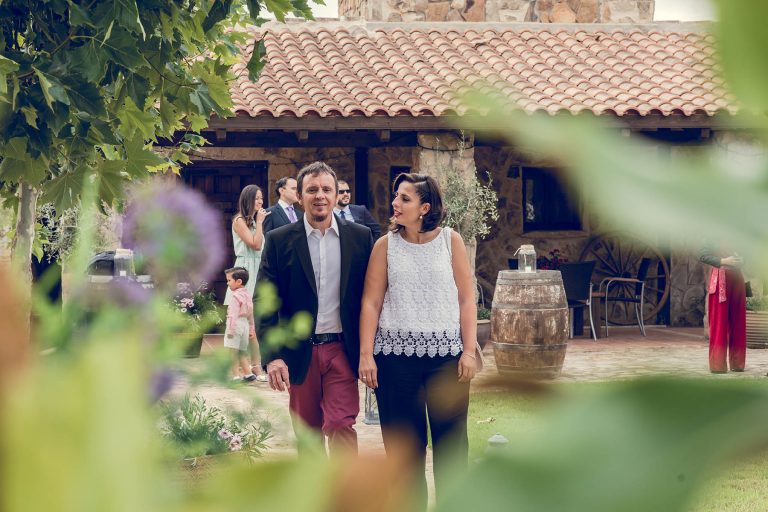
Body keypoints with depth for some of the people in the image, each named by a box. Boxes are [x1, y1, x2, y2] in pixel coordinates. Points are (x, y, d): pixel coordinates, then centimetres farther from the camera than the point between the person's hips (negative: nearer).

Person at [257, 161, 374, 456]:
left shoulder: (360, 237, 3)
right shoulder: (280, 241, 0)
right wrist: (272, 356, -13)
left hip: (342, 351, -1)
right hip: (300, 353, 1)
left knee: (341, 426, -13)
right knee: (308, 434, 11)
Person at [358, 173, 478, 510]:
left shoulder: (450, 241, 3)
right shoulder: (385, 245, 4)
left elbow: (466, 298, 3)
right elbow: (371, 302, 2)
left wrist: (469, 350, -3)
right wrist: (366, 354, -4)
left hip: (446, 353, 0)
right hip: (396, 353, 1)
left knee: (451, 439, 2)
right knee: (403, 442, 5)